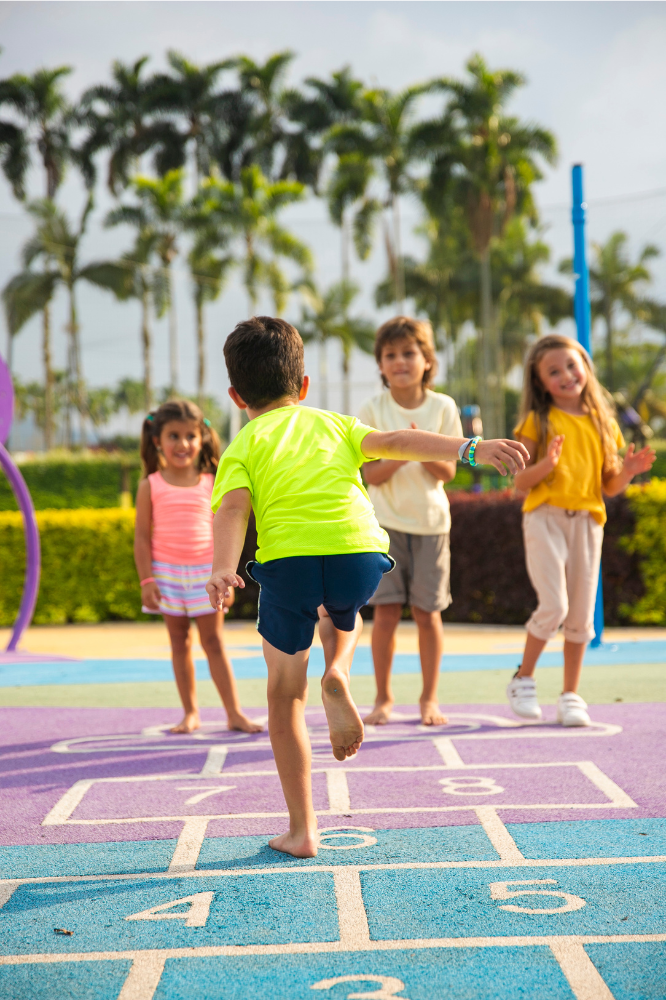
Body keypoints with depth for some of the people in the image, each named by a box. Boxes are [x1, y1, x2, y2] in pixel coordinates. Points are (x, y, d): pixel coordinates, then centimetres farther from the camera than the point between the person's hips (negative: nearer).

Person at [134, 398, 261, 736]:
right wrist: (147, 581, -8)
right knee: (180, 642, 7)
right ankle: (190, 713, 15)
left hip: (206, 572, 0)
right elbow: (142, 537, -2)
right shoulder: (151, 486, -2)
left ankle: (234, 713, 4)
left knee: (214, 642, 2)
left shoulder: (210, 484, 1)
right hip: (167, 571, 0)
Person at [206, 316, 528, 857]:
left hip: (289, 559, -2)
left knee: (285, 694, 15)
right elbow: (394, 442, 11)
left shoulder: (243, 447, 20)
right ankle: (337, 676, 9)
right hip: (360, 555, 2)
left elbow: (233, 508, 0)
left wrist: (222, 568, -15)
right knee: (342, 613, 41)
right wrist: (472, 448, 3)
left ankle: (302, 830, 15)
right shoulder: (333, 424, 28)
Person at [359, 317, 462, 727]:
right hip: (386, 521, -1)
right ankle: (384, 698, 11)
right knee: (386, 611, -2)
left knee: (428, 612, 4)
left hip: (431, 520, 1)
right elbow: (371, 474, -6)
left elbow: (447, 472, -3)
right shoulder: (373, 410, -3)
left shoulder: (443, 407, -2)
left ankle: (430, 698, 16)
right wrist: (399, 455, -24)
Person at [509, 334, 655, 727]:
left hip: (587, 521, 4)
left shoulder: (603, 424, 11)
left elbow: (610, 487, 13)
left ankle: (571, 696, 14)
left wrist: (630, 470, -7)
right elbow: (521, 483, -2)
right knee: (554, 606, -14)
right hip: (545, 518, -4)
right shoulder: (538, 421, 1)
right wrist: (546, 464, -20)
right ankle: (523, 680, 6)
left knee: (581, 613, 4)